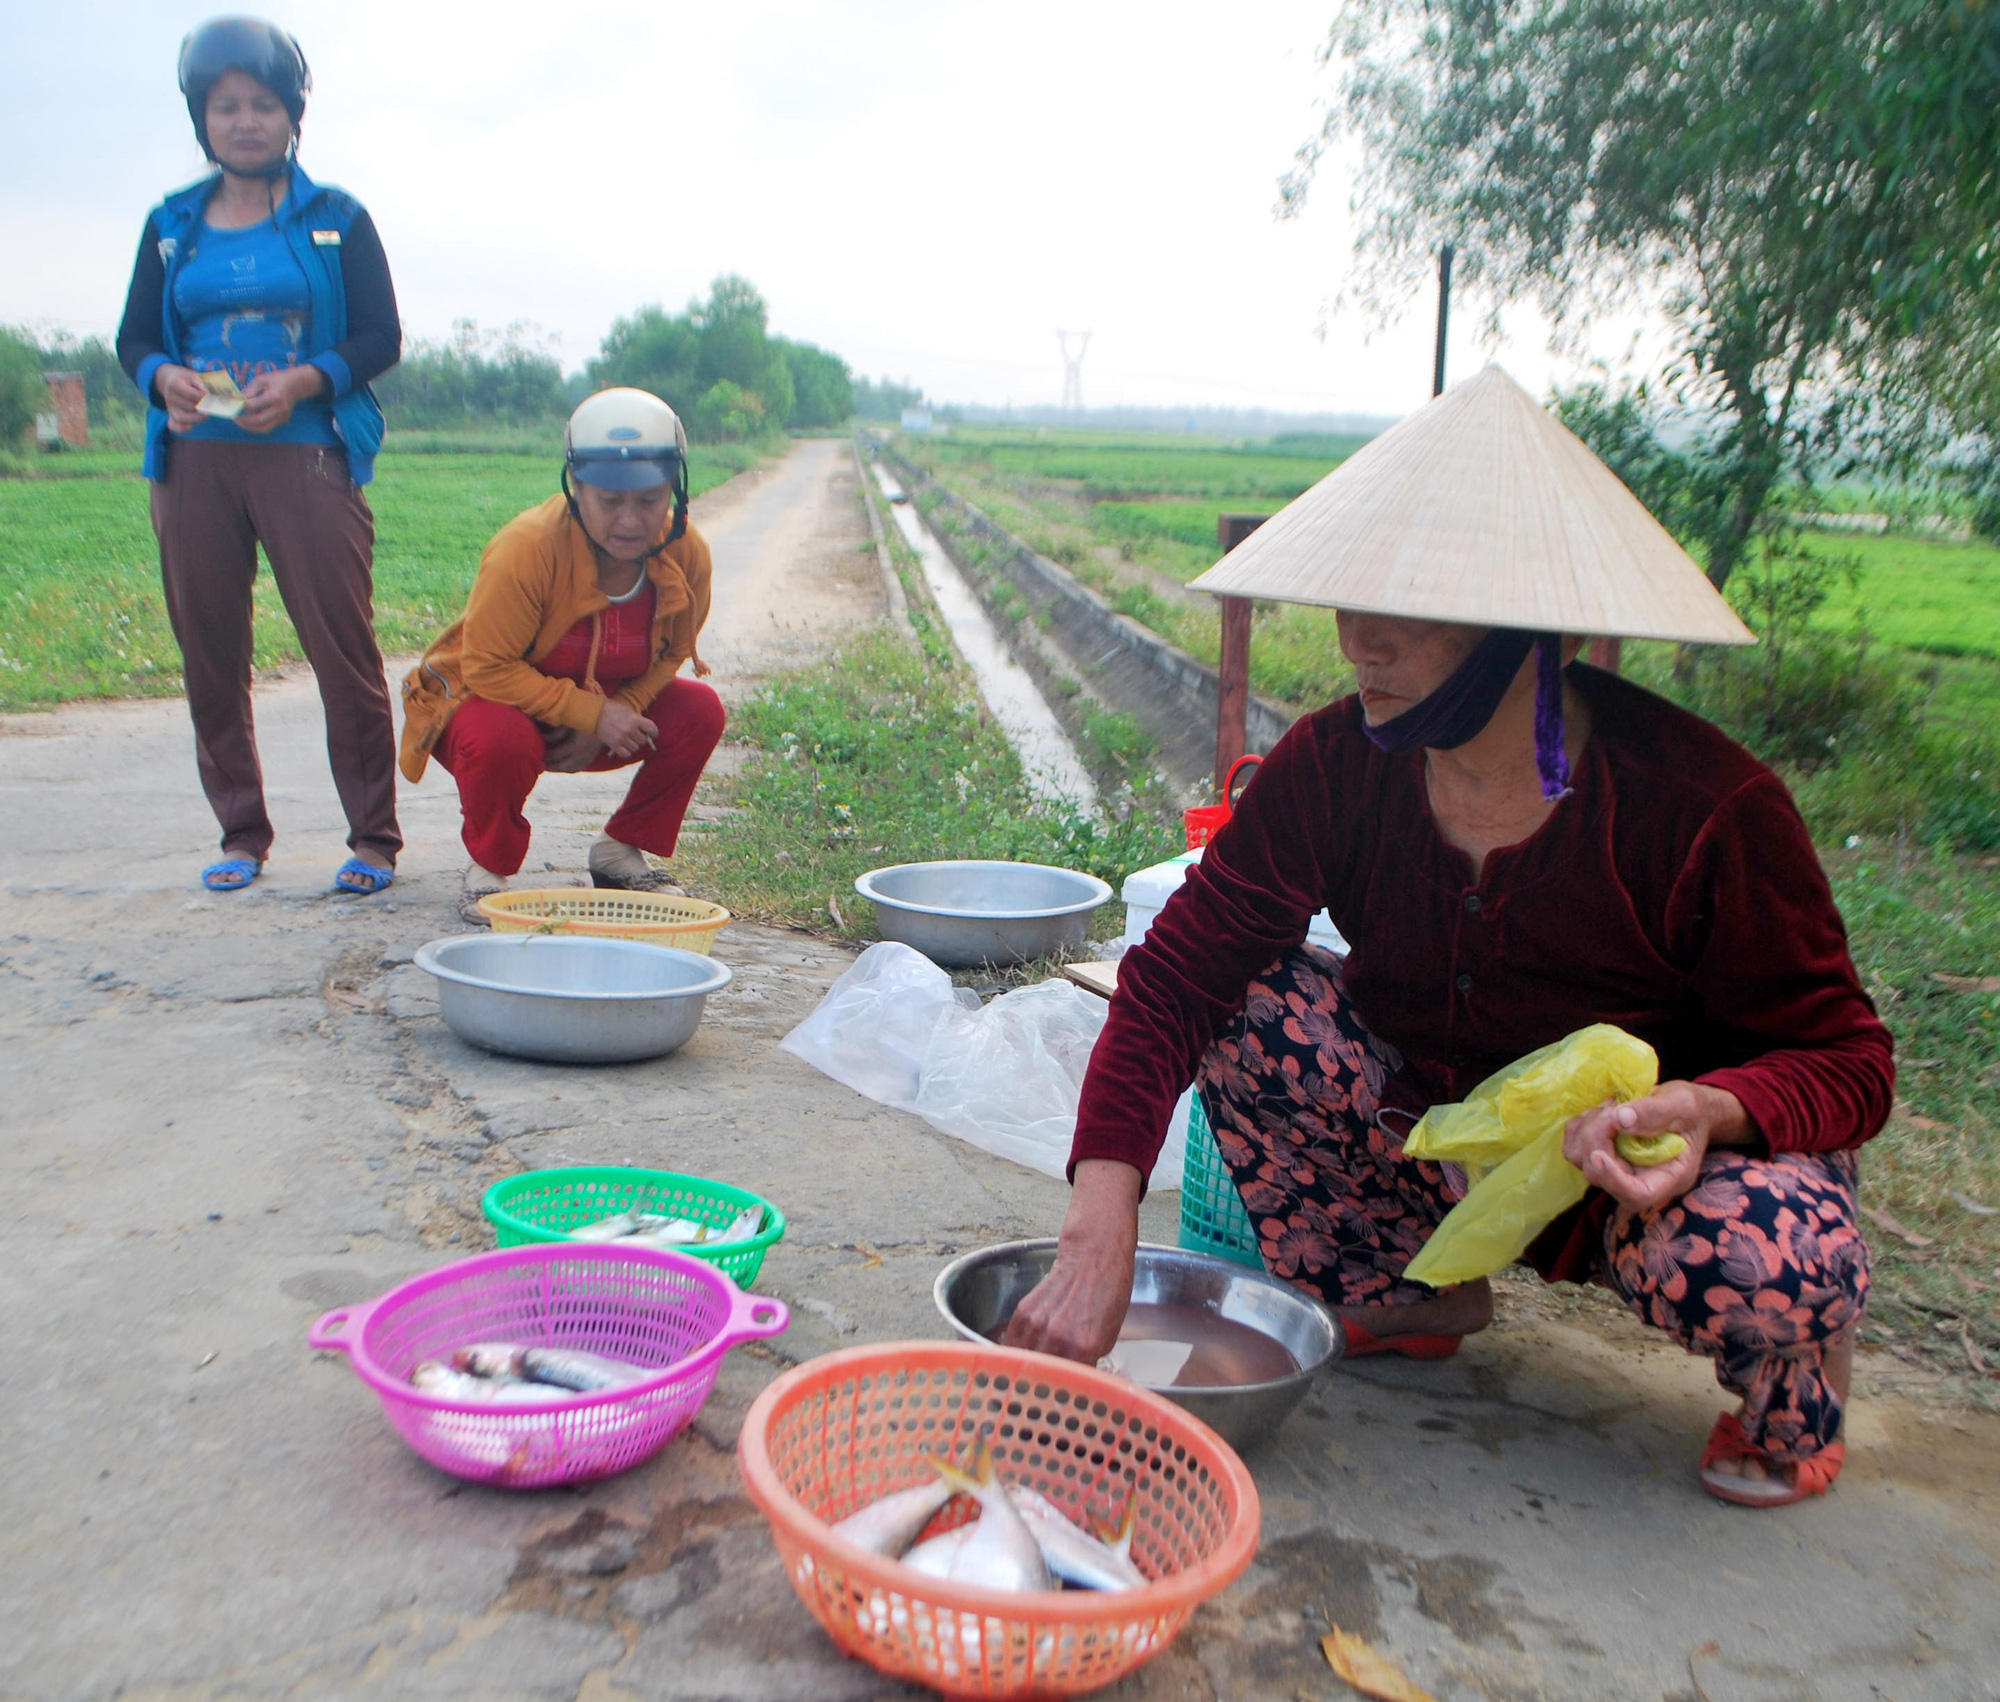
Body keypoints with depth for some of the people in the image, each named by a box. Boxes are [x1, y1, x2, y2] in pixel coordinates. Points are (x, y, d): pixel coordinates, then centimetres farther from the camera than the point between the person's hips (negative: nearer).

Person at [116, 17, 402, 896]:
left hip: (306, 453, -3)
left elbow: (381, 337, 2)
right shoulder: (172, 224, 16)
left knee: (344, 649, -8)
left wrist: (303, 381, -14)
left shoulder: (336, 219, 8)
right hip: (194, 458, 4)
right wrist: (163, 378, -8)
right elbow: (133, 335, 15)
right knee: (210, 655, 4)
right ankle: (241, 835, 16)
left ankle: (373, 839, 3)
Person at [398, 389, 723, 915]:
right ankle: (488, 867, -7)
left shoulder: (686, 555, -16)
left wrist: (608, 723, -18)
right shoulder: (528, 548, -31)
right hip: (484, 698, -5)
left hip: (606, 710, 5)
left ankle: (620, 851, 4)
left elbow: (671, 654, -2)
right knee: (502, 740, -39)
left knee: (700, 712, -16)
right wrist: (593, 714, -33)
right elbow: (487, 668, -27)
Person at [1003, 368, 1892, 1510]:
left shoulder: (1708, 808, -27)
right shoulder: (1336, 766, -18)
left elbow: (1846, 1057, -16)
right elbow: (1176, 974, -23)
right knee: (1244, 1004, -18)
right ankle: (1410, 1301, 6)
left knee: (1756, 1260, -37)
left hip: (1654, 1161, -3)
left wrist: (1709, 1109, -41)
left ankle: (1796, 1387, 5)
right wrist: (1100, 1234, -35)